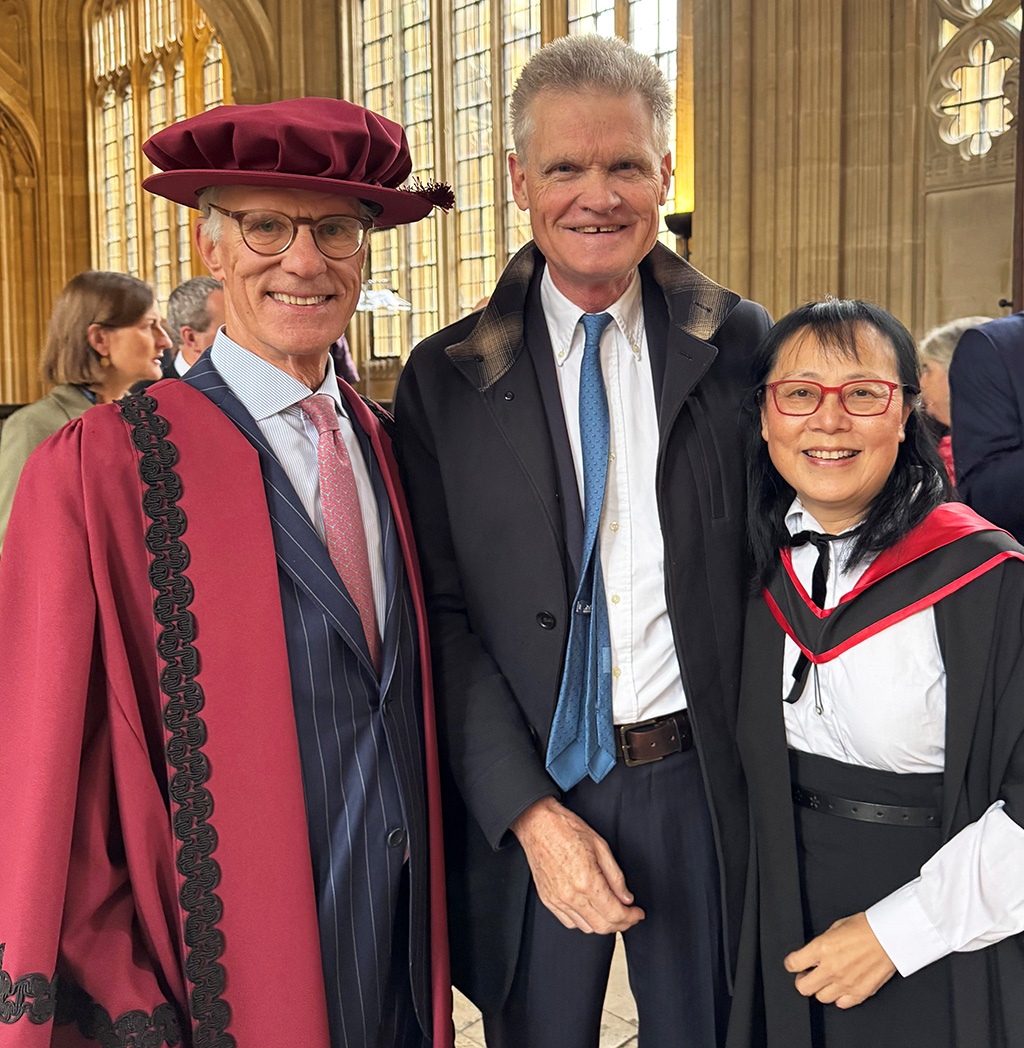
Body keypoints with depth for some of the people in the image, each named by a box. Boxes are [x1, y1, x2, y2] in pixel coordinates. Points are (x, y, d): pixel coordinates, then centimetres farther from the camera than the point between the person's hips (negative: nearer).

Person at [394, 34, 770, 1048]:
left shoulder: (740, 345, -1)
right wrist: (529, 811, -13)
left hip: (702, 776, 1)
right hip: (525, 786, 0)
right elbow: (441, 615, -6)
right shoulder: (444, 379, -4)